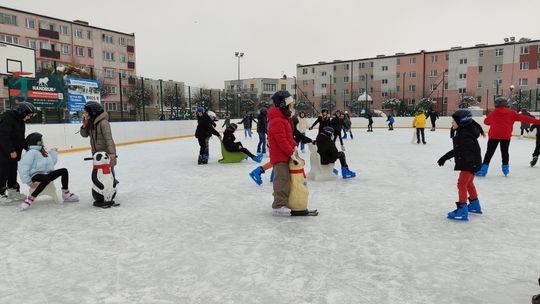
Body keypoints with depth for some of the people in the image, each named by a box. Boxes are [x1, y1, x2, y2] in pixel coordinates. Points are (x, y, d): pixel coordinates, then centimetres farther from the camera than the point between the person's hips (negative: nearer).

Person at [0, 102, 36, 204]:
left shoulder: (20, 121, 11)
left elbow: (21, 138, 17)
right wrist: (11, 150, -26)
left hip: (14, 152, 9)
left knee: (13, 172, 15)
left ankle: (13, 190, 25)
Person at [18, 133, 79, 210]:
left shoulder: (43, 152, 19)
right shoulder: (32, 152, -9)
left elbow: (52, 162, 21)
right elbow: (23, 167, -15)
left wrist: (54, 152, 22)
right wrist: (28, 182, -16)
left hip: (46, 174, 8)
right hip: (36, 175, -8)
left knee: (64, 171, -6)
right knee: (47, 179, -39)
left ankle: (66, 194, 0)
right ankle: (30, 199, -34)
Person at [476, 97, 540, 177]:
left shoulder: (493, 113, 8)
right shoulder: (511, 113, 4)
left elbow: (486, 121, 22)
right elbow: (523, 118, 2)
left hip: (494, 135, 0)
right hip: (506, 135, 0)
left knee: (489, 152, 3)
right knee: (504, 151, 16)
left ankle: (483, 170, -3)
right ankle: (505, 168, 21)